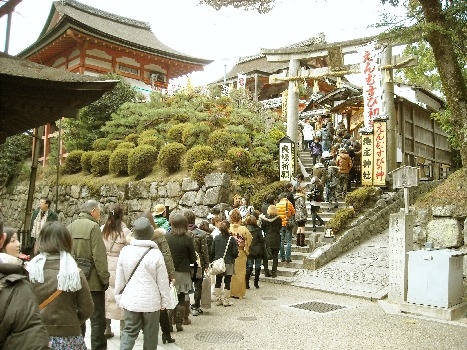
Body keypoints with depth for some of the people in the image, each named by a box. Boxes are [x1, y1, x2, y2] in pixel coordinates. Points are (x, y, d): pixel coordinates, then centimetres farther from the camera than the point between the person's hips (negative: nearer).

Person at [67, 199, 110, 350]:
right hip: (92, 281, -7)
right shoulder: (93, 226, -14)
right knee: (98, 321, 2)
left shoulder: (70, 227, 8)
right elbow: (99, 257, -18)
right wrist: (105, 279, -12)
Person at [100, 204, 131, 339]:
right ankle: (123, 329, 12)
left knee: (106, 296, 11)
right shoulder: (125, 231, -10)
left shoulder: (102, 230, 1)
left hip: (105, 266, 3)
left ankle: (107, 329, 19)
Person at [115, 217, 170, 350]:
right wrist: (164, 300, 5)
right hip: (151, 301, -2)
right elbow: (162, 281, -7)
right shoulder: (156, 253, -14)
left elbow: (119, 278, 2)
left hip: (130, 300, 2)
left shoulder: (125, 251, -7)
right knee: (150, 334, 13)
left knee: (129, 332, 11)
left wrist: (119, 297, 15)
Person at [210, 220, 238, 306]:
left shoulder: (216, 238, -1)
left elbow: (212, 251, 2)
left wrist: (213, 260, 15)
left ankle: (218, 299, 18)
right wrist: (232, 258, 13)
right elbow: (235, 252, -9)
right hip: (228, 264, -3)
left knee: (218, 282, 13)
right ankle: (226, 301, 9)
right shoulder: (231, 239, -11)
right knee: (227, 282, 5)